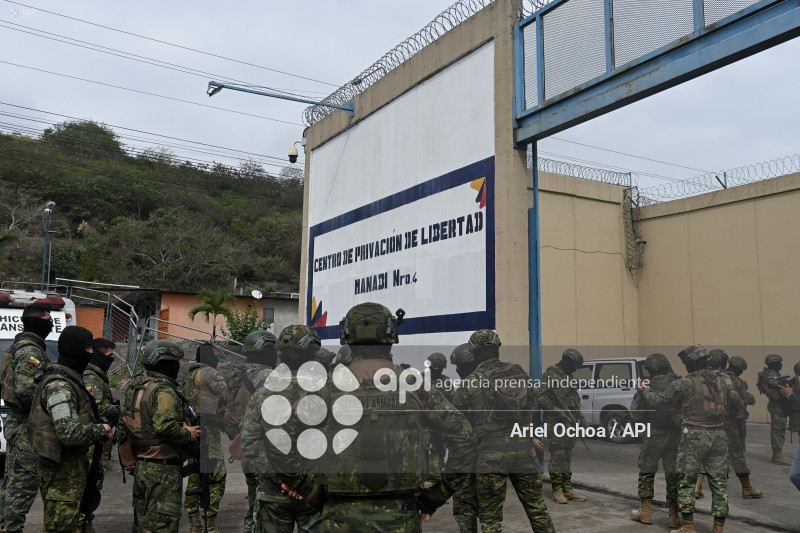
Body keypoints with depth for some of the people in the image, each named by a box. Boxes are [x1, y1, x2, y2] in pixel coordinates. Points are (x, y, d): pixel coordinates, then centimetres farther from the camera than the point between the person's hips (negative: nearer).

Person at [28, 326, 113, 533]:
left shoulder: (70, 380, 11)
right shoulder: (60, 386, -21)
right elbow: (70, 433, -30)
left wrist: (97, 434, 6)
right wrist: (101, 430, -14)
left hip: (73, 465, 10)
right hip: (62, 471, -10)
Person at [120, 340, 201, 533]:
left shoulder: (135, 387, 13)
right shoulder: (164, 390, -17)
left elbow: (124, 424, 19)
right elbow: (164, 426, -30)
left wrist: (128, 459, 26)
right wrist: (188, 434, -14)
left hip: (140, 467, 9)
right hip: (163, 470, -9)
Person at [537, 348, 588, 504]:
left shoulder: (567, 377, 20)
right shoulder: (550, 375, -9)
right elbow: (541, 398, -16)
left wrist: (580, 417, 18)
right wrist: (558, 411, -20)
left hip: (570, 423, 8)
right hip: (556, 424, -8)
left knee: (567, 457, 11)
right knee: (557, 457, -4)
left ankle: (567, 489, 15)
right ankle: (557, 491, 1)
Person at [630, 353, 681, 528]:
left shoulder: (647, 387, -11)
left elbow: (636, 414, -5)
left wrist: (639, 394, 11)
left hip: (654, 434, -3)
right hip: (675, 435, 3)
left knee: (647, 472, 12)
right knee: (673, 474, 10)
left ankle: (646, 512, 16)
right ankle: (674, 516, 12)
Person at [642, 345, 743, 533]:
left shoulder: (686, 383, -8)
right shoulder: (721, 381, 9)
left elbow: (658, 401, -7)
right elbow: (738, 403, 20)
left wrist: (645, 389, 10)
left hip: (694, 436, -5)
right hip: (718, 436, 5)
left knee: (686, 481, 4)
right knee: (719, 482, 10)